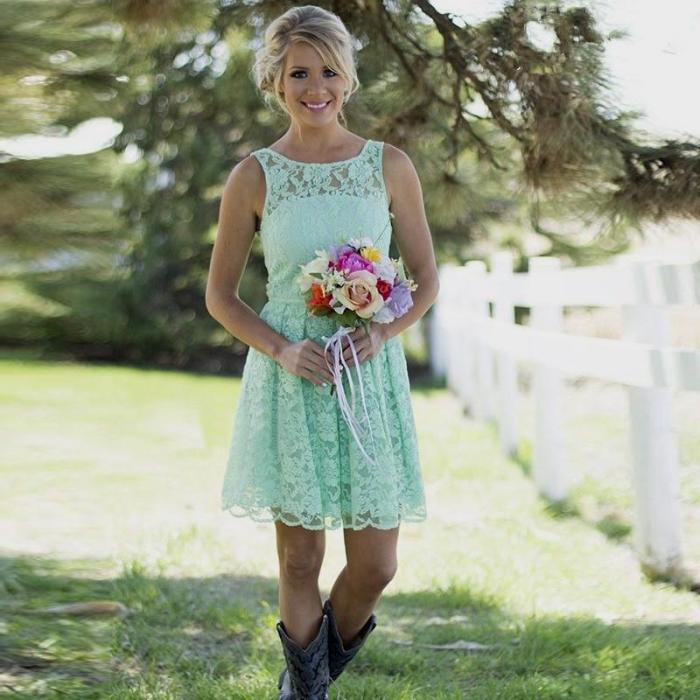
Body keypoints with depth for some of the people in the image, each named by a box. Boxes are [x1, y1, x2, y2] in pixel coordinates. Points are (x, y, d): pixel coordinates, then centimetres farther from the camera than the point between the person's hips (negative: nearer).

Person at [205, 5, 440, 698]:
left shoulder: (390, 166, 2)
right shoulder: (253, 178, -1)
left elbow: (426, 280, 8)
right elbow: (220, 295, 5)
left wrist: (384, 332, -12)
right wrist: (281, 349, -12)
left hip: (372, 378, 1)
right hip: (289, 383, -1)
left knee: (376, 565, 2)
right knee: (300, 557, 4)